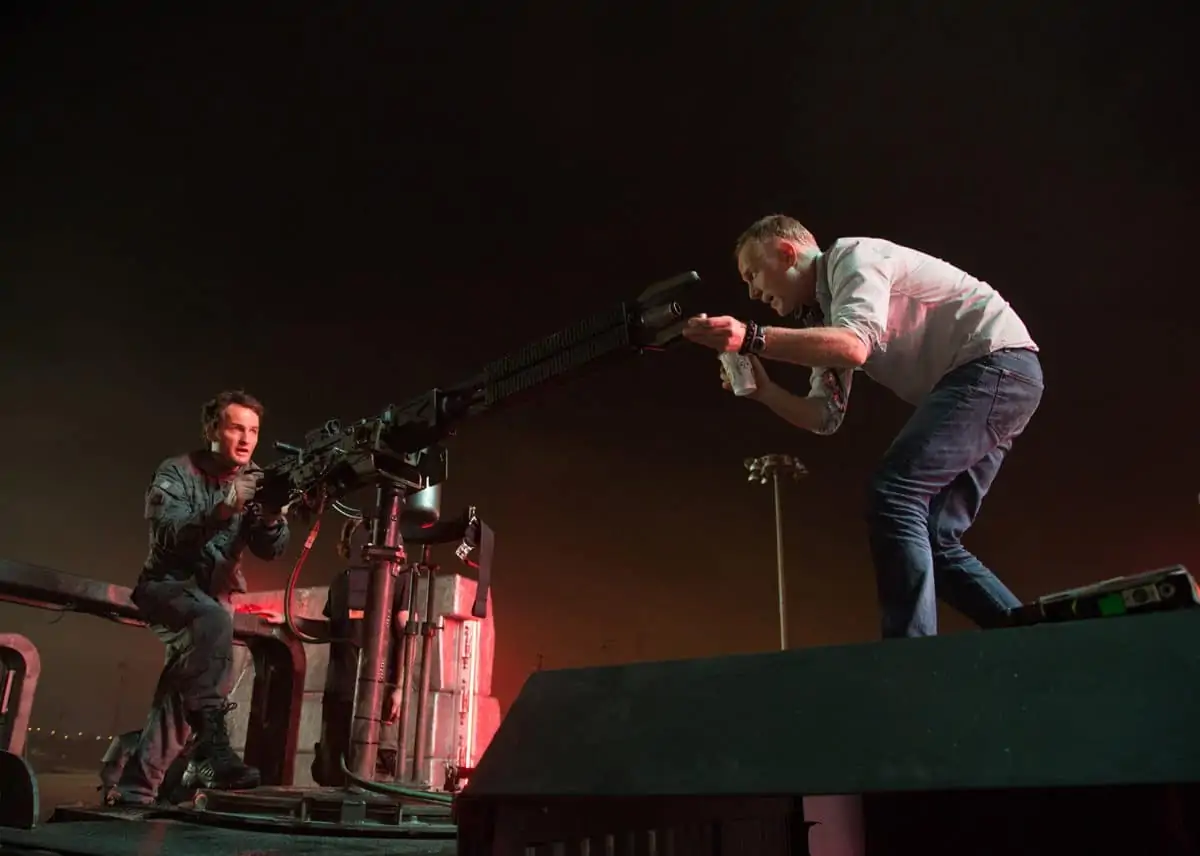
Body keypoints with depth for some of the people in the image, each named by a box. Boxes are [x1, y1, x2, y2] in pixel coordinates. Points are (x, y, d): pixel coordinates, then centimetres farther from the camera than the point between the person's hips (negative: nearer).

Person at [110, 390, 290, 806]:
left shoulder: (256, 480, 3)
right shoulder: (177, 472, -8)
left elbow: (271, 550, -7)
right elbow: (167, 536, -23)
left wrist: (272, 515, -28)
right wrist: (222, 509, -37)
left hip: (214, 595, 5)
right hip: (167, 586, -5)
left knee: (185, 681, -4)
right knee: (213, 619, -35)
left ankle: (134, 788, 5)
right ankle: (212, 741, -40)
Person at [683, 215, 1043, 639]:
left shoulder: (852, 255, -7)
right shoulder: (824, 315, 19)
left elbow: (854, 346, -26)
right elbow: (825, 417, 11)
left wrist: (751, 338, -32)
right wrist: (764, 390, -3)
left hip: (999, 361, -10)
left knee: (892, 492, -21)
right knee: (933, 540, 4)